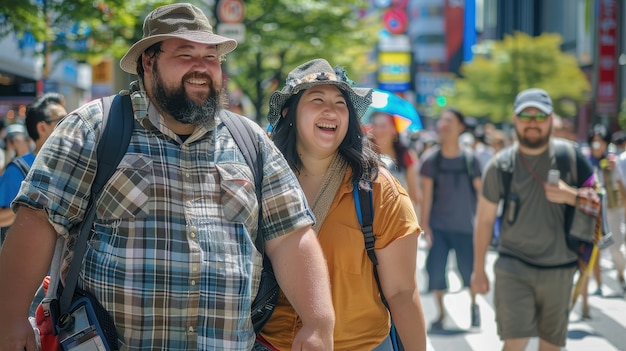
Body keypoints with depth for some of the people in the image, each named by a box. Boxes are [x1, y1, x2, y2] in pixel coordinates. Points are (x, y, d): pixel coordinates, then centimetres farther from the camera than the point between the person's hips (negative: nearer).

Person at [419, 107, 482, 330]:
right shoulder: (431, 159, -3)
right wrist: (424, 224, -8)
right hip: (438, 226, 0)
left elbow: (480, 191, 2)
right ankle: (441, 313, 15)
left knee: (468, 270, 4)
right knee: (435, 270, -7)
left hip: (464, 226, 0)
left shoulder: (470, 159, -3)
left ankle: (473, 305, 35)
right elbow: (427, 194, -4)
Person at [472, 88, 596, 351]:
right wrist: (478, 269, 7)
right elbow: (484, 219, 4)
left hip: (559, 268, 2)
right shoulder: (500, 165, -3)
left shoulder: (570, 156, -2)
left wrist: (571, 196, -17)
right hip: (514, 264, -1)